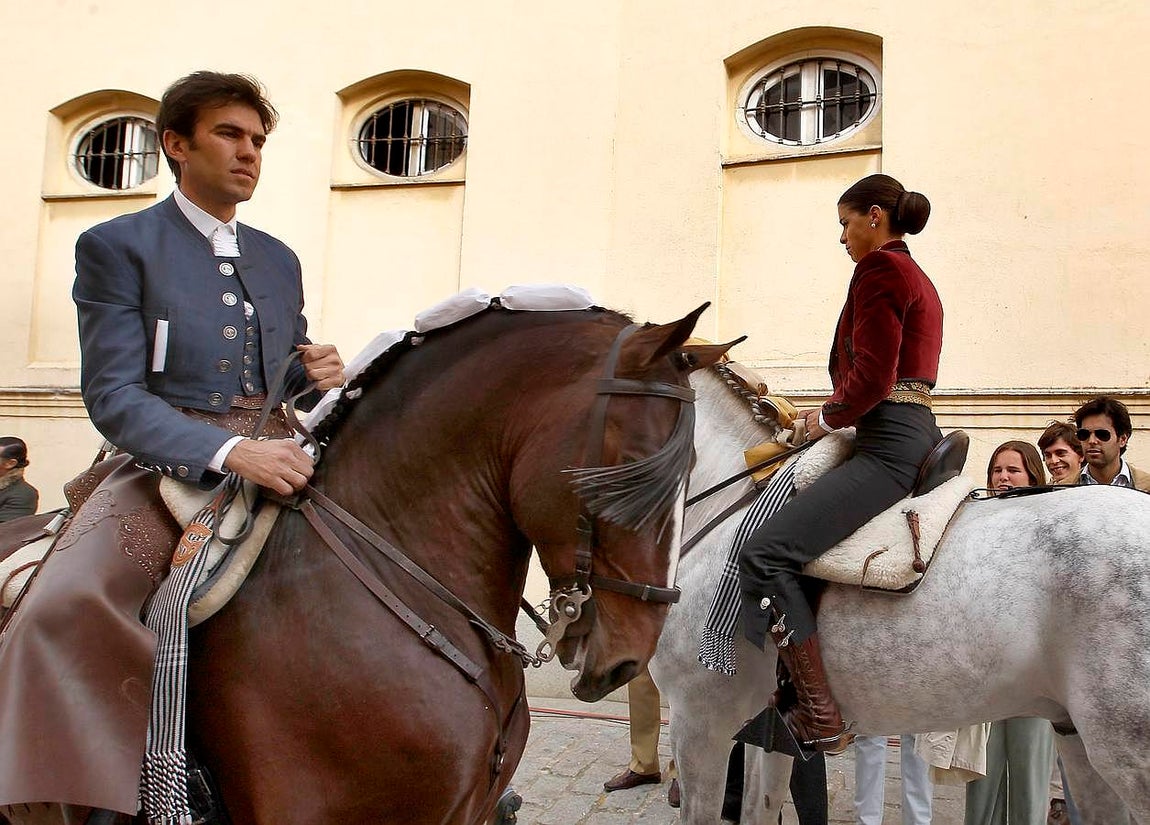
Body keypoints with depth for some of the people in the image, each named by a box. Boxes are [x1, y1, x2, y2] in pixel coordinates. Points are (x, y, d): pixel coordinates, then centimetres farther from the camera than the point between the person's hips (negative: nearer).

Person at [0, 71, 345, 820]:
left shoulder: (278, 259, 15)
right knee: (64, 609, -29)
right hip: (166, 470, -5)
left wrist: (316, 374, -2)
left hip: (275, 465, 5)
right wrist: (229, 452, -27)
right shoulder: (117, 246, 0)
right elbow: (114, 395, -11)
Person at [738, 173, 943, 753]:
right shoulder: (918, 279, 23)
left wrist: (828, 417, -1)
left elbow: (871, 376, -17)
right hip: (919, 436, 12)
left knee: (766, 552, -20)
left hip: (888, 444, -12)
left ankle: (820, 718, -21)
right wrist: (836, 415, 16)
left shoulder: (879, 267, -8)